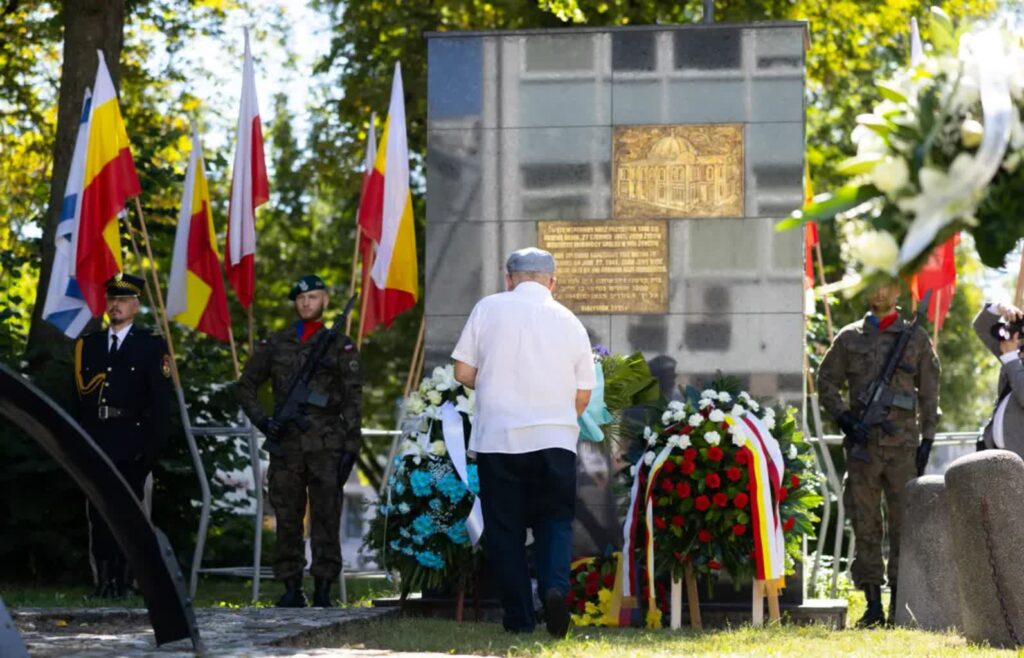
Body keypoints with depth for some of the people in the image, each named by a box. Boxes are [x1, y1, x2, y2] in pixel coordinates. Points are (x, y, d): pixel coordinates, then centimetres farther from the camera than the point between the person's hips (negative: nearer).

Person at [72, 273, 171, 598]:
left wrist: (153, 445, -8)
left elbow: (161, 401, -1)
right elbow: (78, 396, 14)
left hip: (131, 445, -4)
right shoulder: (87, 345, 15)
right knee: (97, 513, 2)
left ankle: (123, 580, 1)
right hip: (94, 444, 4)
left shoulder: (152, 346, 3)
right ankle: (104, 579, 6)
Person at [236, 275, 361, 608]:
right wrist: (261, 420, 2)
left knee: (326, 517, -4)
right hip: (286, 443, 2)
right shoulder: (275, 344, 12)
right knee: (287, 518, 3)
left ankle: (323, 588, -1)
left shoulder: (340, 347, 6)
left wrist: (350, 446, -5)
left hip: (326, 445, -2)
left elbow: (353, 401, 3)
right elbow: (246, 386, 18)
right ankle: (291, 588, 7)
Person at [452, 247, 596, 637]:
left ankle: (519, 618, 5)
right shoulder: (569, 322, 7)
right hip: (555, 439, 1)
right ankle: (555, 586, -16)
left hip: (498, 437, -1)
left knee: (504, 528, 7)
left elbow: (463, 373, 2)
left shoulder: (489, 309, 2)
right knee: (555, 521, 10)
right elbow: (583, 393, 8)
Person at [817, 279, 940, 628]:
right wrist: (845, 418, -4)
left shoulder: (916, 337, 8)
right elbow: (827, 382, 12)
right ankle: (873, 605, 5)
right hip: (863, 443, 1)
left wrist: (927, 438, 2)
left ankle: (899, 605, 2)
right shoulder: (849, 338, 10)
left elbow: (929, 392, 9)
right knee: (865, 525, 1)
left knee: (904, 523, -2)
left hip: (903, 444, -1)